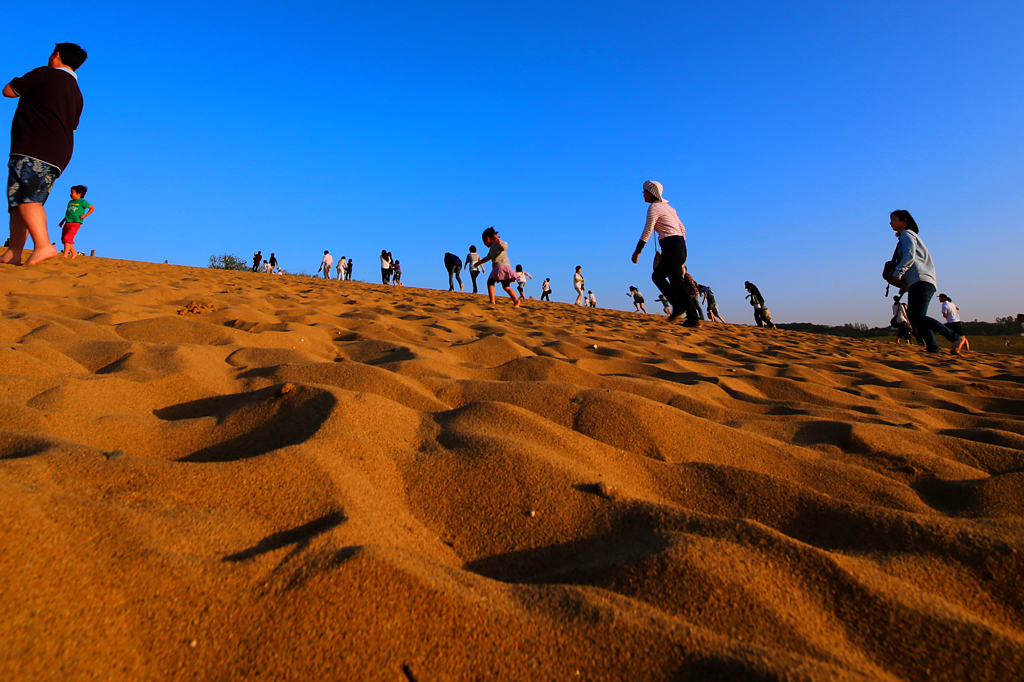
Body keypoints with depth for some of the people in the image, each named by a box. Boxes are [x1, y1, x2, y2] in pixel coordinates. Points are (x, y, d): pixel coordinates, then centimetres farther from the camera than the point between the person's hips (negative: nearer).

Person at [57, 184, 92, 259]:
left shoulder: (82, 202, -1)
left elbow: (92, 208, -4)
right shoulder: (70, 202, 19)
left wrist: (85, 215, -10)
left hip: (75, 223, -8)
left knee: (67, 238, -17)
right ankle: (74, 253, 13)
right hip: (67, 223, 8)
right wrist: (62, 221, 22)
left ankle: (65, 254, -18)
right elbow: (67, 213, 25)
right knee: (63, 239, 6)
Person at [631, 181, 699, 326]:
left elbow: (647, 231, -13)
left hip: (671, 246, -9)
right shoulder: (668, 207, 22)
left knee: (677, 283, -5)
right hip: (680, 245, 9)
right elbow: (682, 229, 21)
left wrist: (637, 251, -11)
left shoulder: (654, 207, -3)